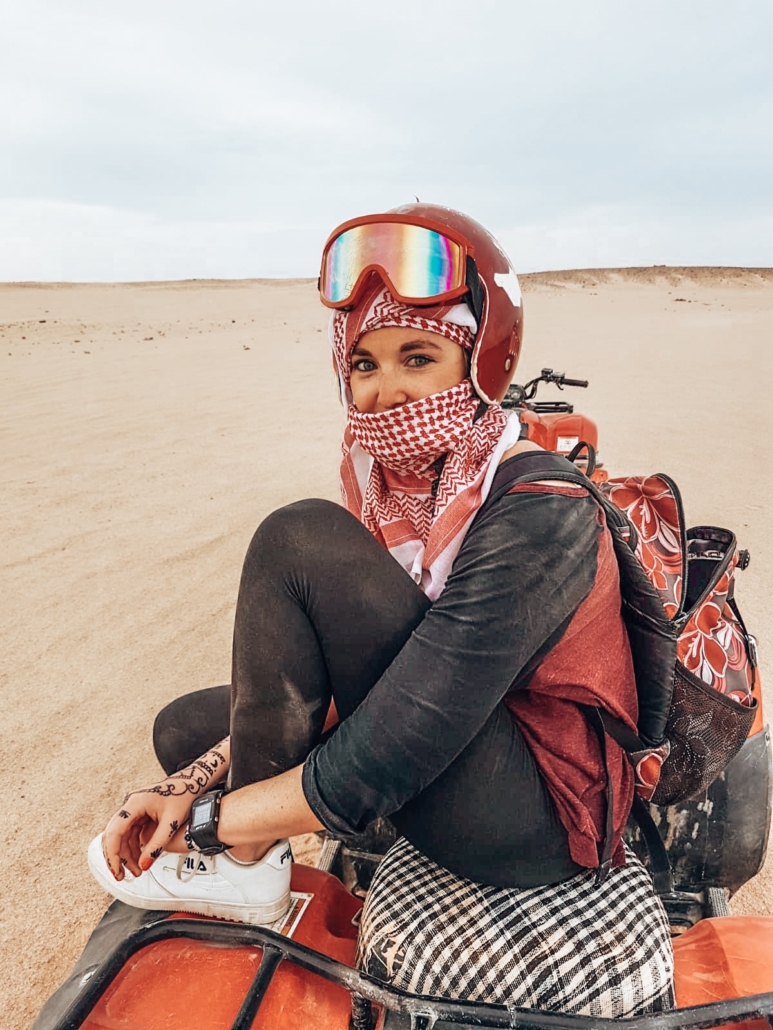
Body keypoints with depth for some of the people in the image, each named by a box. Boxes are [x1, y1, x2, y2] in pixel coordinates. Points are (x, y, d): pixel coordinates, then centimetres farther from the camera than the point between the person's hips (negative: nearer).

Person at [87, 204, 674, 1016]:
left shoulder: (537, 514, -25)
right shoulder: (391, 485, -1)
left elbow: (395, 751, -28)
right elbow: (320, 681, 4)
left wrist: (214, 819, -15)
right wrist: (192, 785, -6)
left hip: (536, 819, -7)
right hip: (464, 772, 8)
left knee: (302, 543, -22)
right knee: (185, 727, 7)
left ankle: (243, 865, -7)